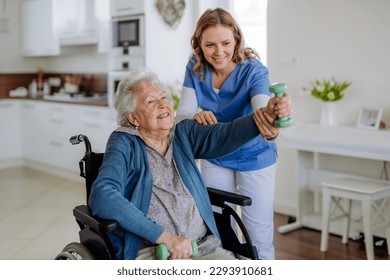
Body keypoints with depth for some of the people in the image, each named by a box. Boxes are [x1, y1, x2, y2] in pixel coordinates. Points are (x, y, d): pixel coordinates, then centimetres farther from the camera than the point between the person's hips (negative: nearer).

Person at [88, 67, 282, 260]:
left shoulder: (183, 132, 9)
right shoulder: (124, 144, -3)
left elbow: (221, 135, -10)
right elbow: (102, 196, -19)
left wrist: (259, 120, -32)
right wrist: (165, 236, -23)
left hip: (204, 246, 4)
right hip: (150, 251, -3)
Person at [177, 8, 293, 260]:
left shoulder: (253, 70, -25)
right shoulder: (196, 68, -14)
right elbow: (182, 113, -16)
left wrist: (273, 110, -65)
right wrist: (197, 116, -40)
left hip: (255, 158, -3)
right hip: (215, 158, 3)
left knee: (259, 236, 3)